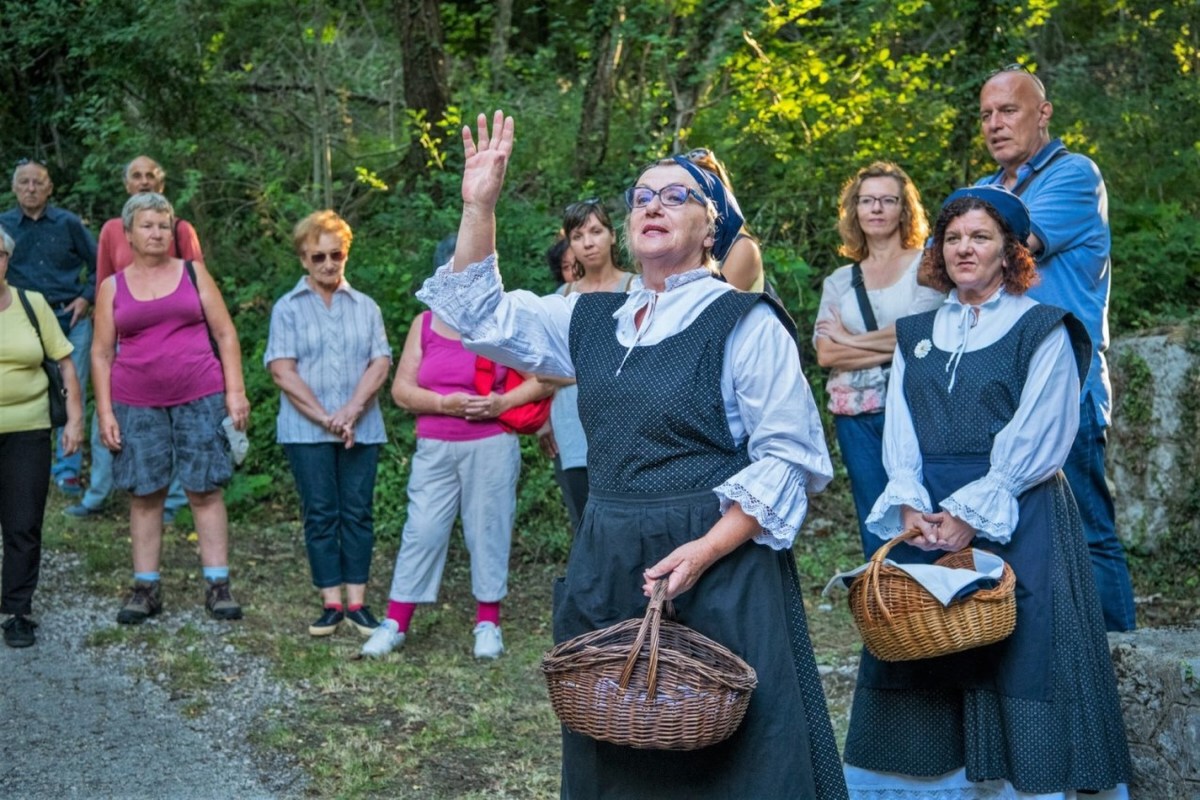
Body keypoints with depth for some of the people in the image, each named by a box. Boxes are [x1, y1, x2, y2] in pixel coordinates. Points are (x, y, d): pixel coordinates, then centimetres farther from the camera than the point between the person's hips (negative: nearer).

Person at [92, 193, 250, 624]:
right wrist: (105, 412, -1)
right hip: (137, 405, 1)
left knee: (204, 490, -1)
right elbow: (101, 353, 7)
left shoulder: (194, 273, 7)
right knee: (144, 494, 3)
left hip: (200, 398, -1)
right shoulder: (113, 287, 7)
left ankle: (217, 585, 3)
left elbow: (225, 334, 5)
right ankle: (146, 588, 11)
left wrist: (235, 390, -3)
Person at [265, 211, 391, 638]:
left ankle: (357, 602, 6)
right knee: (321, 515, 1)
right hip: (306, 431, -1)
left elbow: (380, 363, 0)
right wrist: (324, 417, -12)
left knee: (358, 513, 2)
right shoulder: (288, 308, 4)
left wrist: (351, 410, -15)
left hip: (361, 428, 2)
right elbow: (282, 371, -4)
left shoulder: (366, 307, 10)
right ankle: (331, 603, 5)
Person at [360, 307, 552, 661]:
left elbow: (543, 379, 0)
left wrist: (504, 402, -15)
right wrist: (444, 404, -13)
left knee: (488, 531, 4)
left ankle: (488, 624, 15)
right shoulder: (424, 324, 9)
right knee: (421, 531, 0)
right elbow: (401, 389, 3)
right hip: (435, 449, 2)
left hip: (492, 446, -2)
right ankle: (395, 624, 7)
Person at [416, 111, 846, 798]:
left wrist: (706, 549, -20)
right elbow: (483, 317, 16)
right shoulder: (594, 319, 11)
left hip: (718, 568, -6)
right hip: (606, 571, 6)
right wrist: (479, 205, 6)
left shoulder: (745, 322, -7)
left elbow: (788, 457, -11)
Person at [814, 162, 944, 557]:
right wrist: (890, 348, -9)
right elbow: (825, 354, 2)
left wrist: (850, 340, -1)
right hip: (857, 417, 4)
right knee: (875, 534, 7)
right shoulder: (839, 282, 14)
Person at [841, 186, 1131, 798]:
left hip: (1014, 519, -4)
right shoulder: (915, 335, 15)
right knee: (920, 658, 4)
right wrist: (910, 506, -9)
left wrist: (970, 514, -16)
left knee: (1019, 655, -5)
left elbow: (1038, 441, -8)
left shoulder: (1042, 329, 0)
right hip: (925, 519, 4)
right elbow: (899, 433, 8)